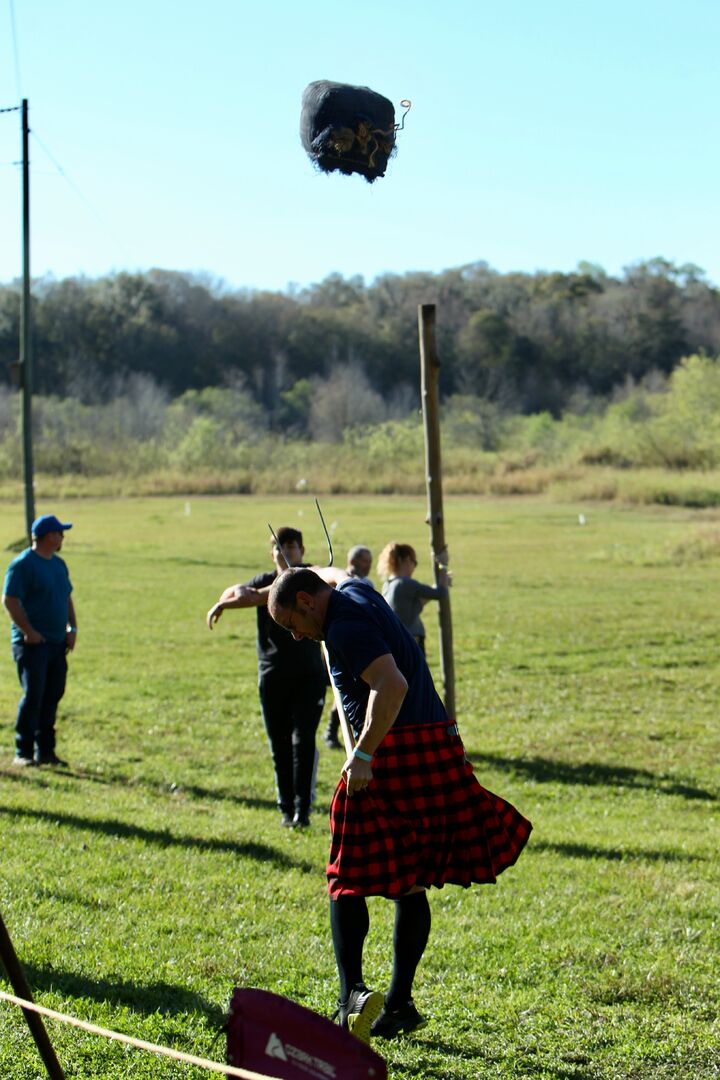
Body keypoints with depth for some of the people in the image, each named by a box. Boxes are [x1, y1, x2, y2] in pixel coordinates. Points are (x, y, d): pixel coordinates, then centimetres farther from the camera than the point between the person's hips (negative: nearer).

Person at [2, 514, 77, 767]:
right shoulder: (23, 564, -10)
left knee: (52, 696, 9)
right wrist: (29, 632, -19)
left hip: (57, 642, 8)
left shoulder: (58, 564, 16)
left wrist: (72, 627, 11)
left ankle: (45, 751, 16)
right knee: (33, 697, -9)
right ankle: (23, 753, -3)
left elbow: (67, 597, 24)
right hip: (33, 643, -8)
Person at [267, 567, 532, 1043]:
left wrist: (363, 756, -24)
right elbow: (329, 574, 42)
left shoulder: (345, 626, -11)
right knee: (410, 883, 13)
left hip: (393, 753, -9)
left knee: (348, 879, -4)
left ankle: (353, 991, -17)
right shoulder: (353, 590, 17)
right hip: (437, 749, 10)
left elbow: (392, 687, -26)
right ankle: (400, 1002, 17)